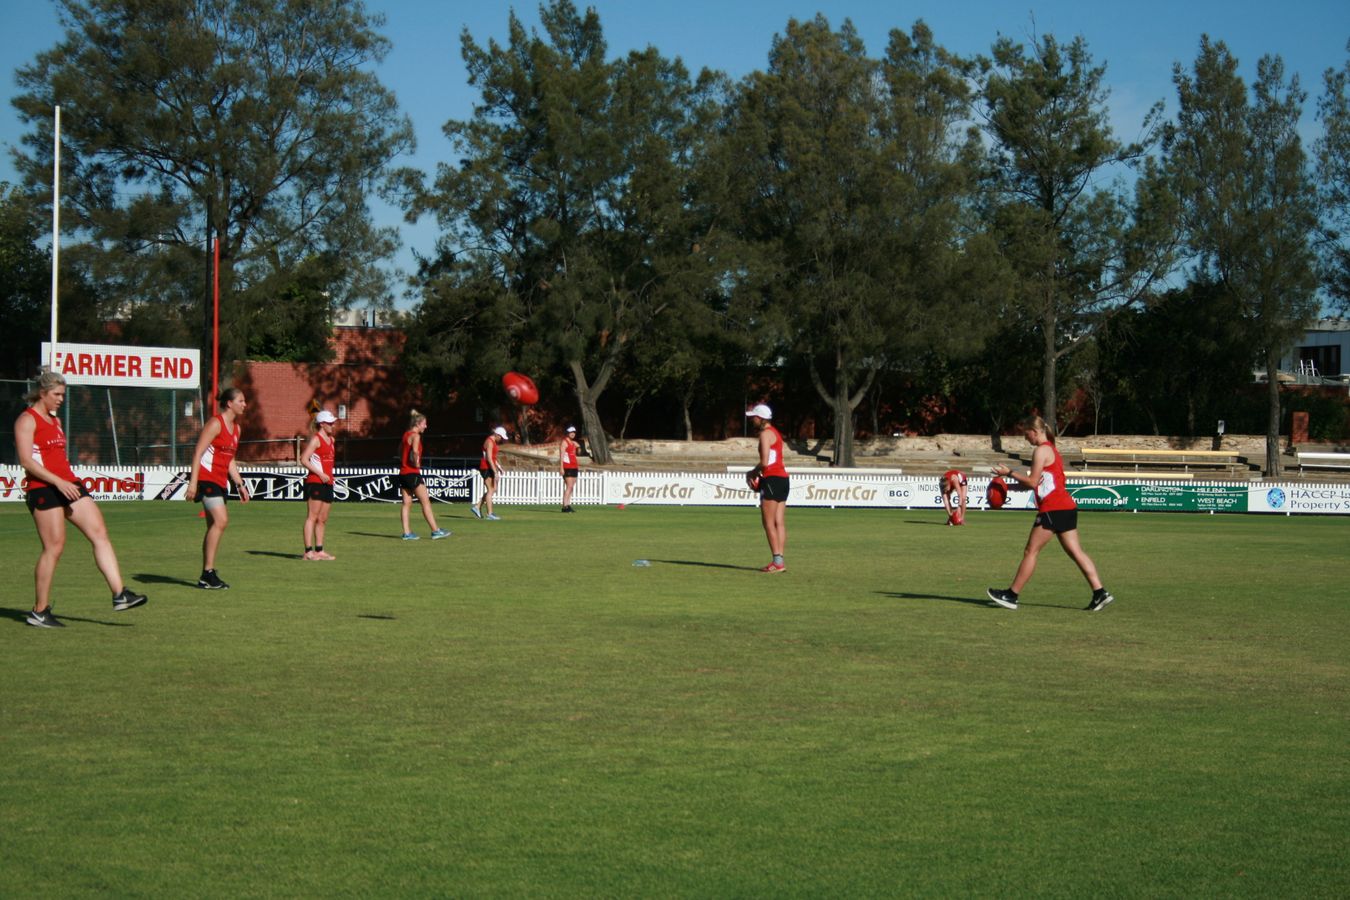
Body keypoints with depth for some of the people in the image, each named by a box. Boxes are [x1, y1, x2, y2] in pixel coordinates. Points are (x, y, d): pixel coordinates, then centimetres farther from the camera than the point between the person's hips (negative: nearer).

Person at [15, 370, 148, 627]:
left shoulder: (54, 420, 20)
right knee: (54, 546, -8)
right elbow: (26, 461, -16)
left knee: (100, 532, -4)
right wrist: (58, 482, -22)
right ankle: (39, 612, 2)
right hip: (43, 489, -8)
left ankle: (120, 595, -8)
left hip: (68, 485, 9)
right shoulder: (27, 420, -7)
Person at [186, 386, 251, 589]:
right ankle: (208, 574, -18)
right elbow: (198, 452, -15)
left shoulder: (236, 428, 16)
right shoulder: (216, 423, -11)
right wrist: (193, 482, -21)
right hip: (206, 478, -9)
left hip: (220, 481, 9)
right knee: (221, 520, -20)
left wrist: (240, 485, 19)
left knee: (215, 526, 8)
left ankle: (207, 576, 12)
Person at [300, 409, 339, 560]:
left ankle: (319, 550, 14)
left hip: (327, 483, 8)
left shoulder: (331, 440, 17)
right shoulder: (315, 439, -8)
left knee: (323, 519, 10)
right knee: (313, 516, -10)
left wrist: (330, 477, 13)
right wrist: (320, 474, -19)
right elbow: (304, 459, -16)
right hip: (315, 482, -8)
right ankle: (308, 551, -11)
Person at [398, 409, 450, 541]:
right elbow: (415, 451, -28)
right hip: (412, 473, -9)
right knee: (426, 502, -5)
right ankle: (435, 531, -5)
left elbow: (400, 452, 23)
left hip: (403, 473, 9)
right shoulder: (415, 436, -12)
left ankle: (407, 533, 5)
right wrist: (416, 463, -14)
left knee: (407, 503, 7)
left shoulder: (406, 434, 15)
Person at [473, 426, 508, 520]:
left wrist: (498, 467, 18)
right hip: (486, 467, -10)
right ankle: (489, 514, -5)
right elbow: (489, 458, -22)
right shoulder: (489, 442, -16)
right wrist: (495, 472, -23)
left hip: (490, 467, 10)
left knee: (493, 489, 10)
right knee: (490, 490, -7)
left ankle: (477, 507, 13)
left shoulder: (493, 442, 16)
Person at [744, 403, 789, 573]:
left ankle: (777, 562, -11)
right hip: (782, 478, 9)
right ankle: (780, 561, 4)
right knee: (779, 522, 6)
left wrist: (753, 473, -2)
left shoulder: (765, 433, -11)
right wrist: (756, 472, 8)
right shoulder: (774, 432, 19)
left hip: (772, 479, -9)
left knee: (768, 522, -7)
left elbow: (765, 462, -18)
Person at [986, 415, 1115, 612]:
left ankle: (1011, 595, 2)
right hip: (1066, 507, 9)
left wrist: (1009, 473, -3)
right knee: (1076, 552, 5)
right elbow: (1037, 483, 25)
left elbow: (1032, 482, -13)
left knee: (1031, 551, -3)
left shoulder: (1041, 451, -8)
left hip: (1053, 509, -9)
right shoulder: (1051, 450, 22)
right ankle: (1100, 593, -3)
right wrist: (1009, 487, 21)